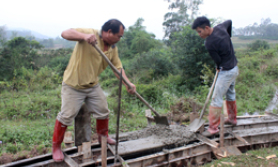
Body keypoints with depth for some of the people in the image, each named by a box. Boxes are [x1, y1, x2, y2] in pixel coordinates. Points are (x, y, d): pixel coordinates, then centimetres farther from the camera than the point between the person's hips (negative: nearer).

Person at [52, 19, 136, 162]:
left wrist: (127, 83, -14)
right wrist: (84, 36, -44)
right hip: (73, 86, -6)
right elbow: (65, 33, -26)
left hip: (93, 86, 6)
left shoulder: (113, 49, 3)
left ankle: (103, 136, 42)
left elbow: (118, 68, 2)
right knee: (66, 116, -1)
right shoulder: (90, 33, -17)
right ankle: (56, 147, 20)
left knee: (103, 112, 15)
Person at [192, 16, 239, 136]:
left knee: (216, 99, -5)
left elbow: (218, 60, -15)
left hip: (226, 71, -10)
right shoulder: (220, 27, -2)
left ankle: (213, 127, 0)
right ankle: (232, 119, 38)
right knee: (230, 94, 23)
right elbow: (229, 21, 21)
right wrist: (228, 37, 27)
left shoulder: (209, 43, -25)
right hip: (235, 68, 10)